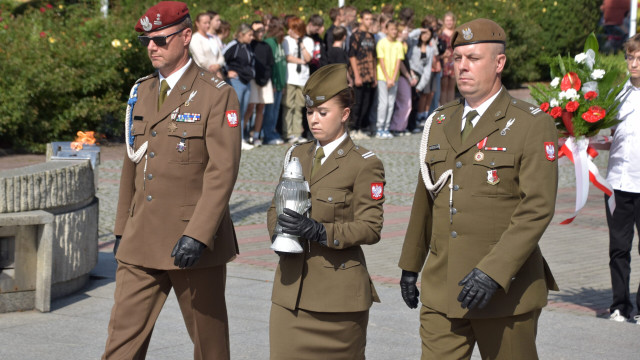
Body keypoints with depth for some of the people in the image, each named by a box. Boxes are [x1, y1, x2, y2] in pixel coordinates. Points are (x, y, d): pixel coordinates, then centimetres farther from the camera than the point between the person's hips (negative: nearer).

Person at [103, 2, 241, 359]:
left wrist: (197, 235, -23)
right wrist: (122, 228, 18)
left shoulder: (217, 95, -8)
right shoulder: (141, 93, 12)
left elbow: (223, 171, -16)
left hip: (195, 242, -5)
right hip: (141, 242, 5)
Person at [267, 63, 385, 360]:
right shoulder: (297, 155, 13)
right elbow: (275, 207, 17)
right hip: (291, 289, 5)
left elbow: (370, 228, -11)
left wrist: (319, 231, -25)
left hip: (338, 292, -5)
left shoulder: (364, 164, -6)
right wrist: (278, 233, -6)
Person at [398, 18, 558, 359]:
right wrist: (410, 265, 20)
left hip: (504, 289, -4)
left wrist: (493, 272, -24)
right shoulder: (439, 123, 11)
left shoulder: (533, 126, -8)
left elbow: (537, 209, -16)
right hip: (441, 290, 5)